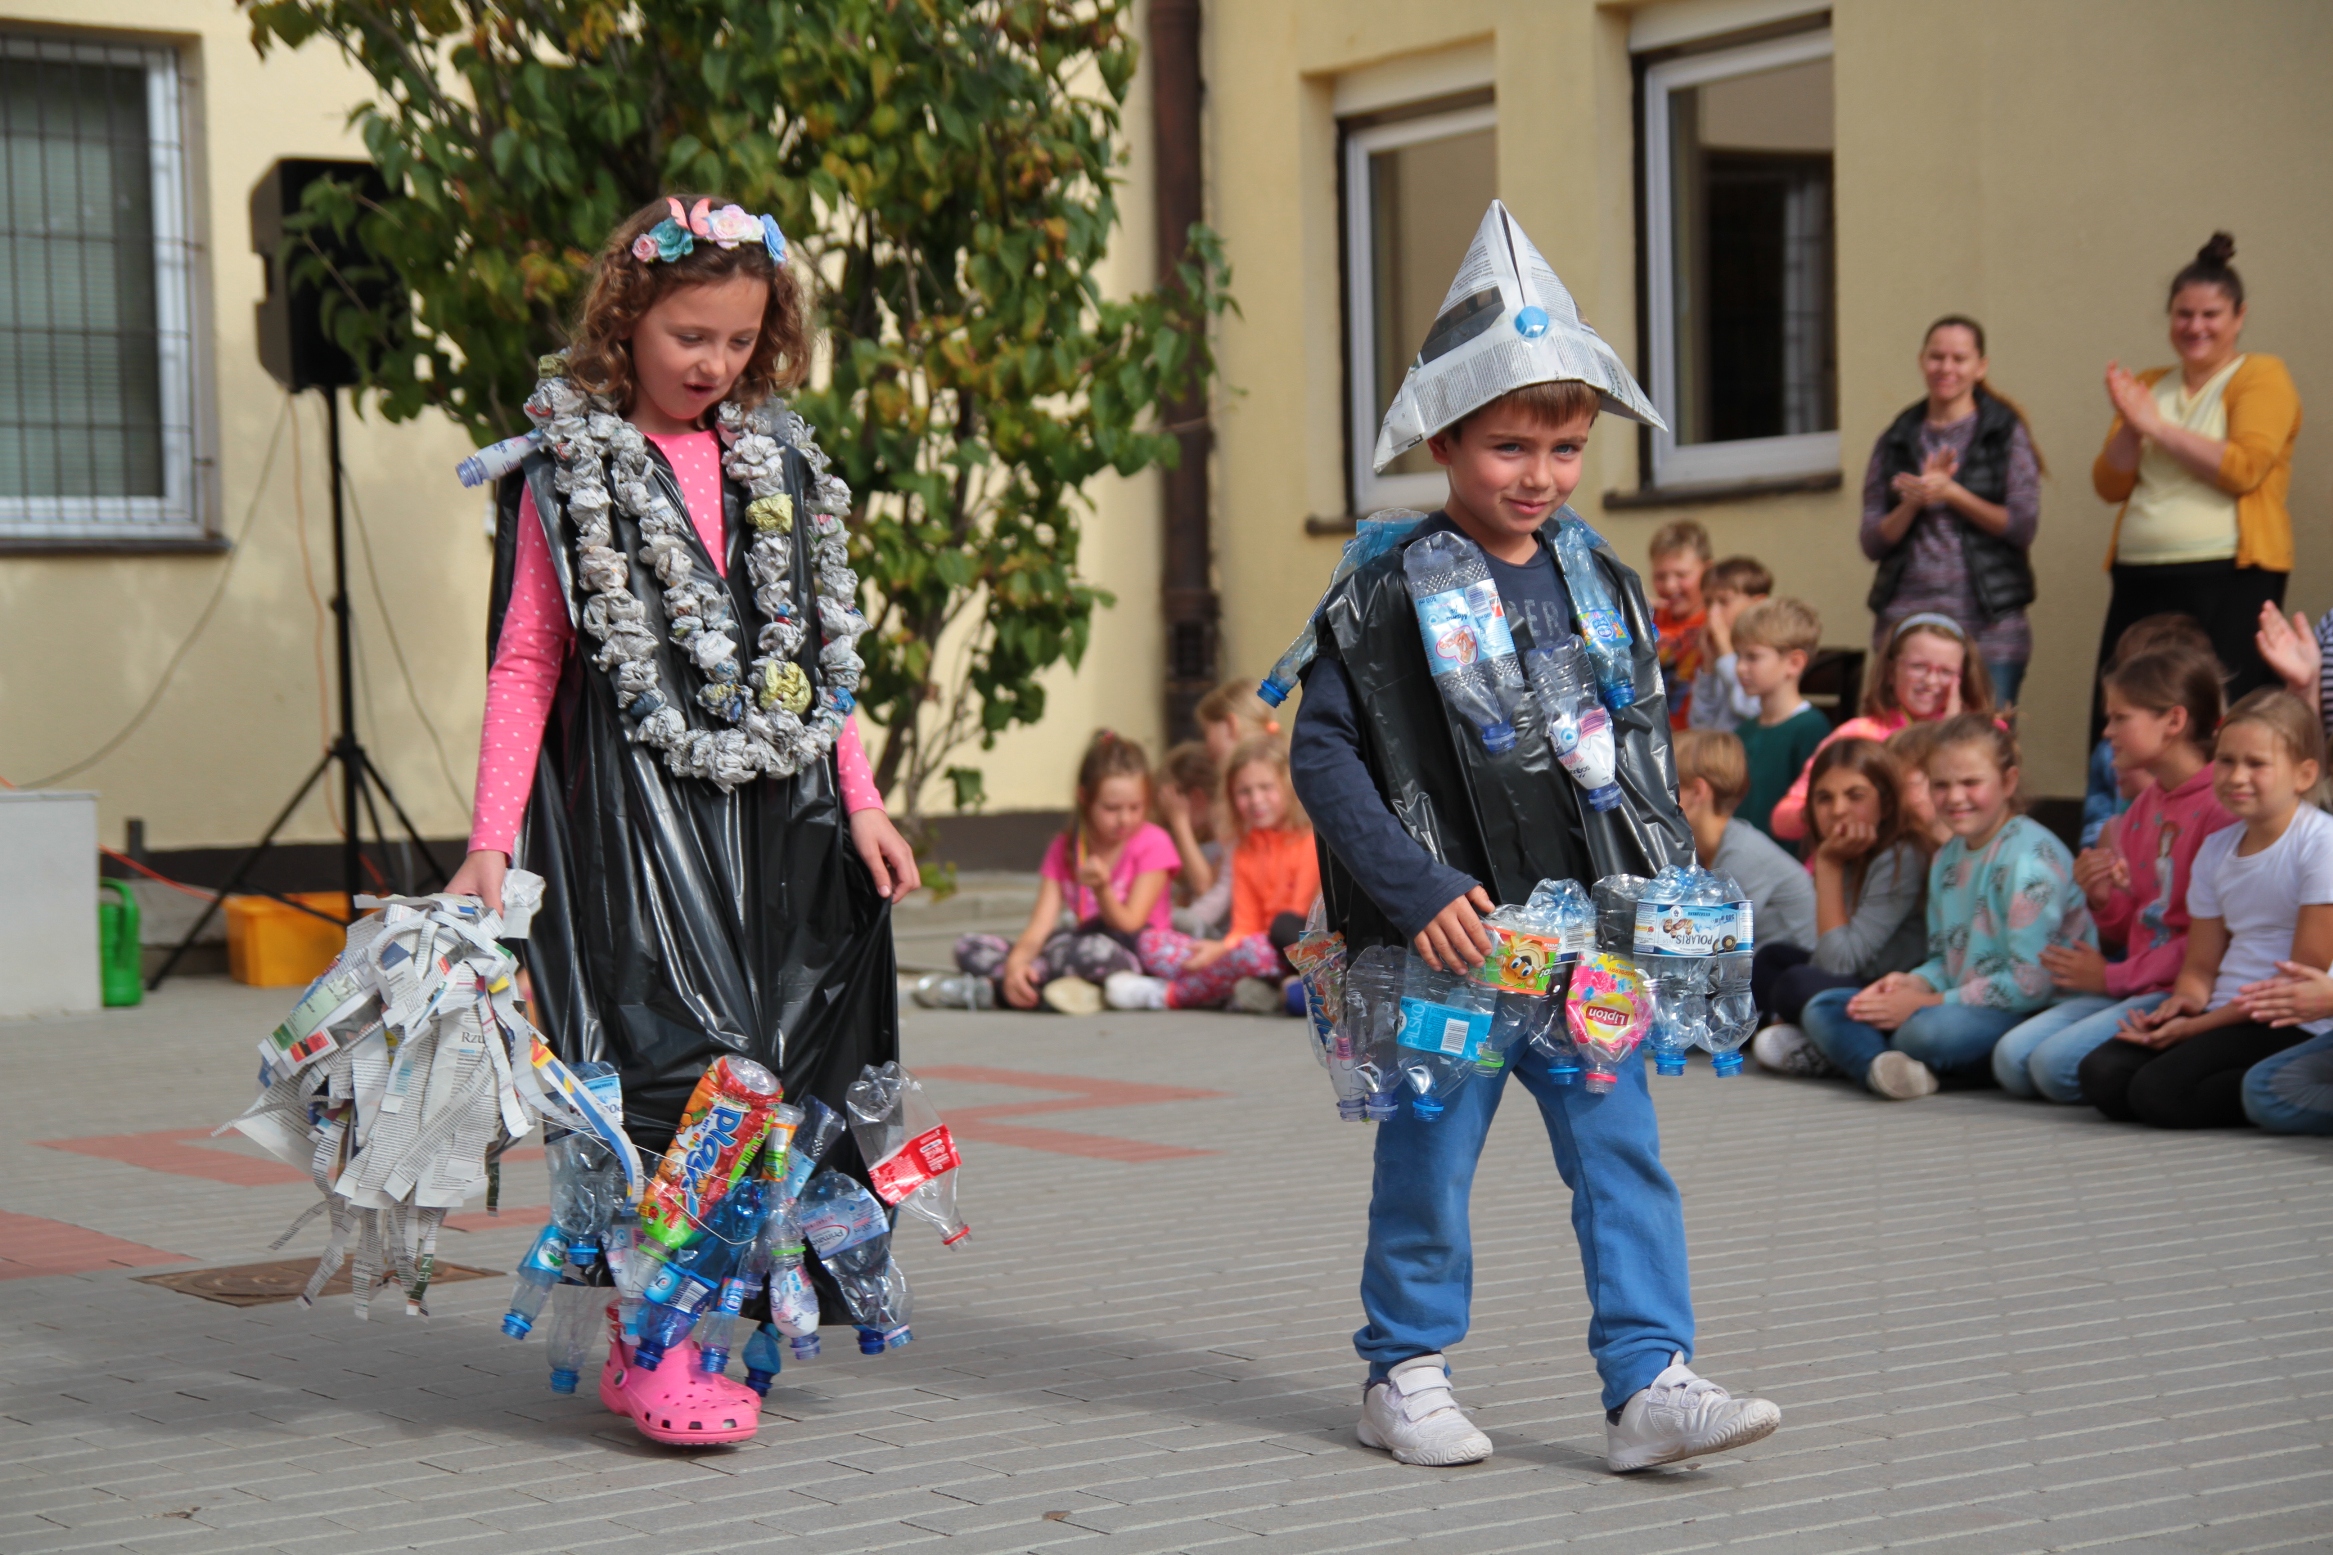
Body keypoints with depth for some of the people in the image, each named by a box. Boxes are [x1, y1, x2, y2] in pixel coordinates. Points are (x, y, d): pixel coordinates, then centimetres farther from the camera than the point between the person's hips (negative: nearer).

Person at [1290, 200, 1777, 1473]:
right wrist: (1417, 890, -17)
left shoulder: (1601, 584, 8)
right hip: (1445, 938, -4)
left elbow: (1643, 736, 18)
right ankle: (1406, 1370, 22)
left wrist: (1663, 875, 8)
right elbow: (1322, 755, -10)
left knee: (1620, 1147, 0)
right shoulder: (1386, 596, -8)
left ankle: (1648, 1381, 4)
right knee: (1430, 1154, 6)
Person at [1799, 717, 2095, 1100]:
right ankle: (1880, 1064, -34)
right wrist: (1912, 983, -6)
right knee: (1823, 1008, -4)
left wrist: (1925, 1003, -17)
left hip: (2040, 1013, -9)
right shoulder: (1948, 858, 14)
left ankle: (1846, 1048, -12)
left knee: (1931, 1029, -40)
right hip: (1963, 1009, 9)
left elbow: (2032, 982, -21)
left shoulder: (2031, 856, -14)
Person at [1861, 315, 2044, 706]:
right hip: (1906, 613, 2)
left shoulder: (2006, 433, 5)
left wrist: (1950, 492, -11)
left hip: (1988, 624, -2)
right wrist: (1915, 501, -10)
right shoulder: (1896, 441, 12)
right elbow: (1873, 543, 7)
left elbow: (2023, 527, -4)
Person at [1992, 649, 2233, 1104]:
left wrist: (2113, 976, -9)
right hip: (2134, 986, 9)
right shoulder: (2143, 806, 15)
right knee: (2012, 1059, -11)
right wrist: (2103, 898, 0)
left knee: (2057, 1063, -25)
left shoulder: (2222, 807, -13)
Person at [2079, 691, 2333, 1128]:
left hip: (2294, 1028, -8)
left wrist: (2197, 1026, -15)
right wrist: (2185, 1001, -11)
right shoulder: (2216, 849, 13)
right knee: (2102, 1074, -13)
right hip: (2226, 1017, 8)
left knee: (2160, 1090, -26)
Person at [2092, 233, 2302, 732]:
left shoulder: (2262, 376, 1)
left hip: (2228, 581, -6)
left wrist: (2158, 427, -10)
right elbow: (2110, 485, 13)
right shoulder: (2148, 386, 18)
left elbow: (2244, 468, -14)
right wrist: (2131, 427, -5)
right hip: (2140, 581, 6)